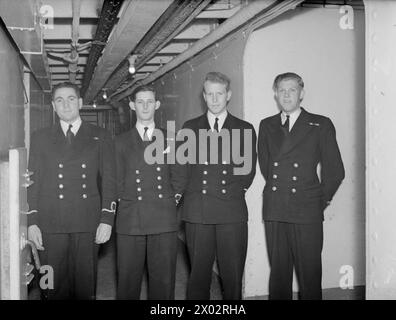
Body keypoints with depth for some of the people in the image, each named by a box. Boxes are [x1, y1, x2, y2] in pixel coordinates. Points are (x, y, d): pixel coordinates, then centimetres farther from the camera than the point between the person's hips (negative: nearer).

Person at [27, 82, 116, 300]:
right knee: (53, 287, 3)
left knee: (85, 286, 3)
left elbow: (108, 181, 5)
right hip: (50, 225, 1)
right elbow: (33, 182, 7)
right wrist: (32, 222, -1)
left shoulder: (100, 137, 9)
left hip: (88, 224, 0)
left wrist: (107, 220, -4)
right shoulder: (40, 138, 11)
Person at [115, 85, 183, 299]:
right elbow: (117, 181, 11)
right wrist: (124, 200, 0)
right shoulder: (121, 142, 11)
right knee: (128, 279, 2)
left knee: (164, 280, 3)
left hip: (164, 219, 0)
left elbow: (176, 177, 14)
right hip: (130, 219, 0)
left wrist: (173, 199, 2)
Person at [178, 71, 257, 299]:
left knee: (233, 278, 1)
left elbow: (248, 171, 11)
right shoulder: (190, 128, 13)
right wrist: (195, 193, 4)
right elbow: (182, 169, 12)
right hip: (197, 212, 1)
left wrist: (234, 192, 4)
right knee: (198, 275, 5)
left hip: (232, 213, 0)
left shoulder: (245, 129, 10)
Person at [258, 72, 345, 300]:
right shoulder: (266, 126, 13)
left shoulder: (321, 125, 3)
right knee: (278, 273, 8)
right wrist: (277, 189, 12)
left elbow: (335, 170, 5)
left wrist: (321, 200, 7)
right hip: (274, 212, 3)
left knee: (310, 274, -1)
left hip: (307, 213, -3)